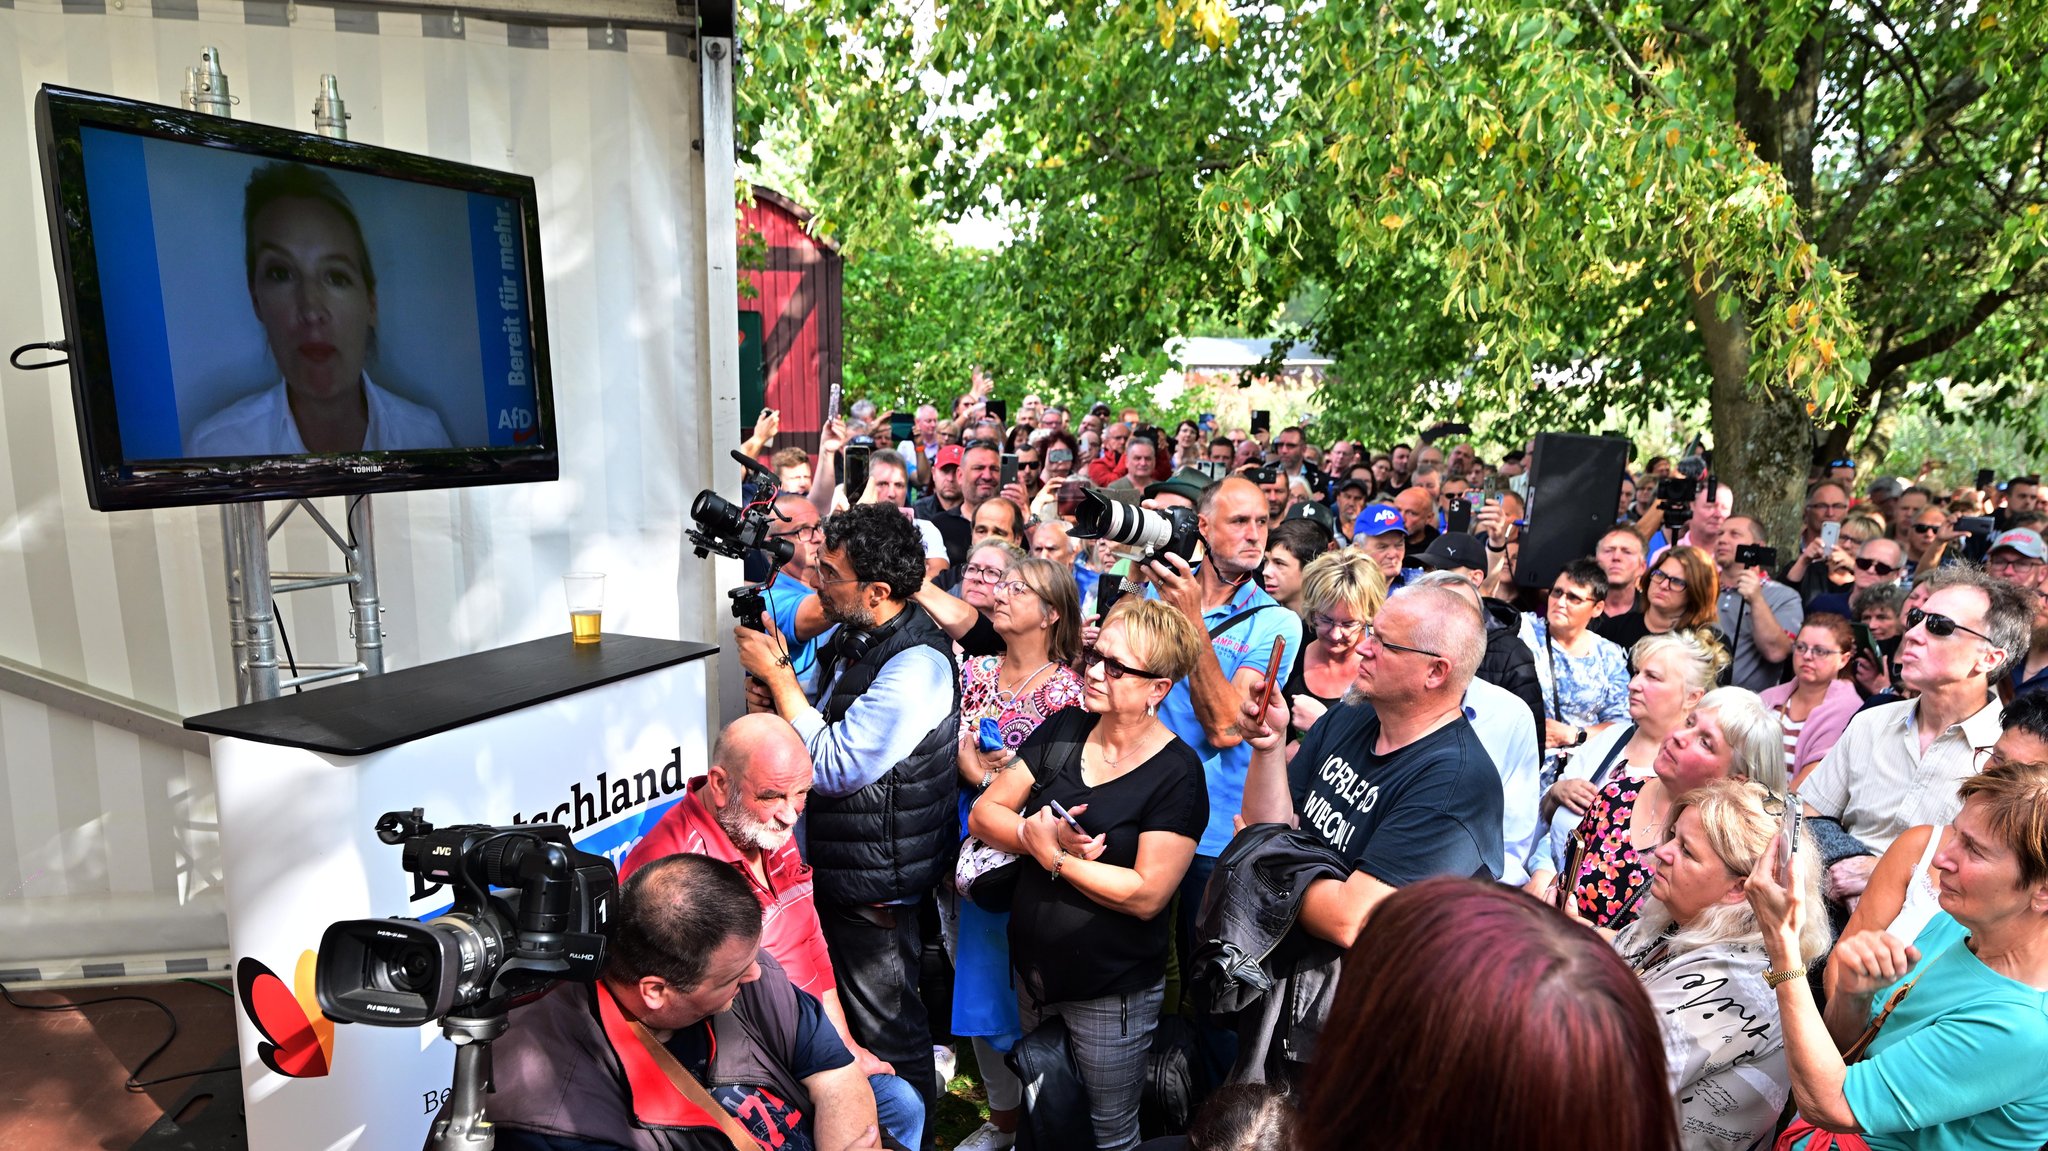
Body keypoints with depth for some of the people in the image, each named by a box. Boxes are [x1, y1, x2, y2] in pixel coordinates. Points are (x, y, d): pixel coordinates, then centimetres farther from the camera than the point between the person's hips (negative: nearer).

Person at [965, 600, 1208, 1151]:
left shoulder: (1176, 774, -18)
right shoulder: (1062, 730, -3)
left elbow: (1146, 895, -23)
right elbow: (983, 815, -3)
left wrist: (1049, 854, -21)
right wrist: (1036, 831, -22)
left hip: (1113, 992, -5)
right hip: (1031, 969, 5)